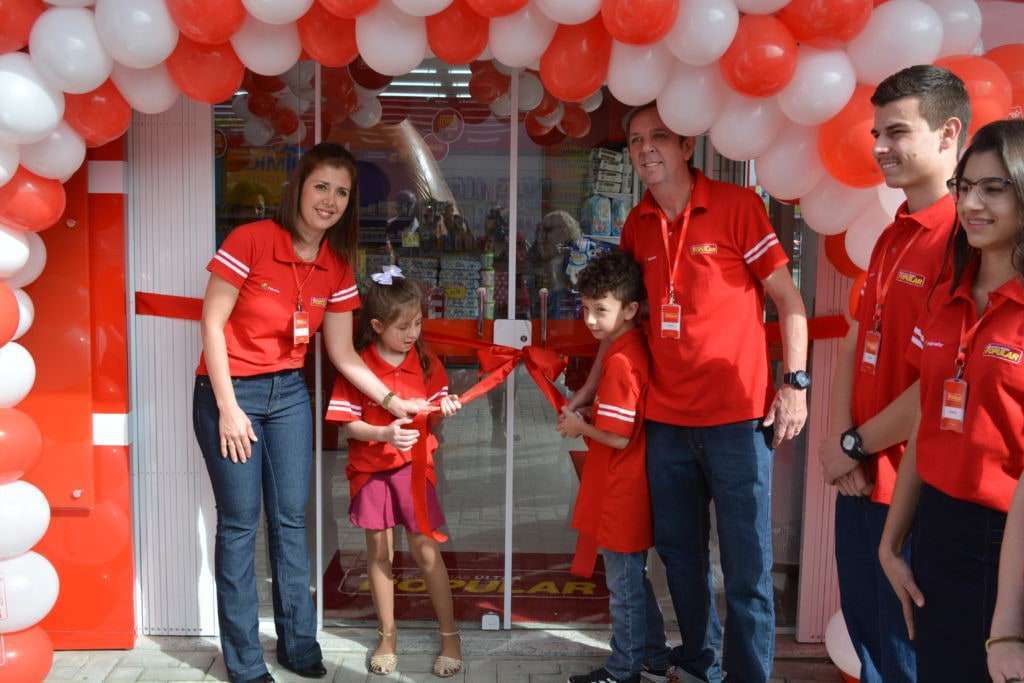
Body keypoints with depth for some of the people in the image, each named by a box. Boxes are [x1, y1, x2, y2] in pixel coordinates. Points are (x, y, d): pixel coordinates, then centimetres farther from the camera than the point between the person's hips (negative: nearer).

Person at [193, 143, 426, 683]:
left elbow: (342, 353, 5)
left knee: (291, 518, 9)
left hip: (289, 394, 5)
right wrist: (228, 408, -14)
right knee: (240, 521, 1)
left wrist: (394, 402, -2)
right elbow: (213, 323, -13)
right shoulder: (250, 240, -16)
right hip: (229, 391, -5)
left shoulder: (336, 268, 0)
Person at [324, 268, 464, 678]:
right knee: (379, 552, 10)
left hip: (413, 466, 1)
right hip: (371, 469, -1)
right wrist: (384, 433, -28)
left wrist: (444, 407, -16)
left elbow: (432, 411, 6)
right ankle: (387, 637, 25)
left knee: (426, 550, 1)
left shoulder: (425, 363, -2)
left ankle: (450, 636, 14)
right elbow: (349, 426, -11)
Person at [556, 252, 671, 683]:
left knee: (624, 584, 6)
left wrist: (579, 426, -8)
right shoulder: (635, 348, 7)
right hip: (630, 489, 10)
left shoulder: (619, 361, -22)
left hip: (622, 493, -10)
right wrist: (589, 415, 5)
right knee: (634, 578, 22)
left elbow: (618, 437, -24)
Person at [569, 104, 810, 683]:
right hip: (666, 420, 5)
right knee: (680, 553, 16)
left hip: (737, 417, -5)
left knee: (748, 566, 1)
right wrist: (593, 383, 19)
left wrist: (796, 383, -10)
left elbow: (788, 298, -3)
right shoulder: (638, 225, 9)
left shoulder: (737, 205, -6)